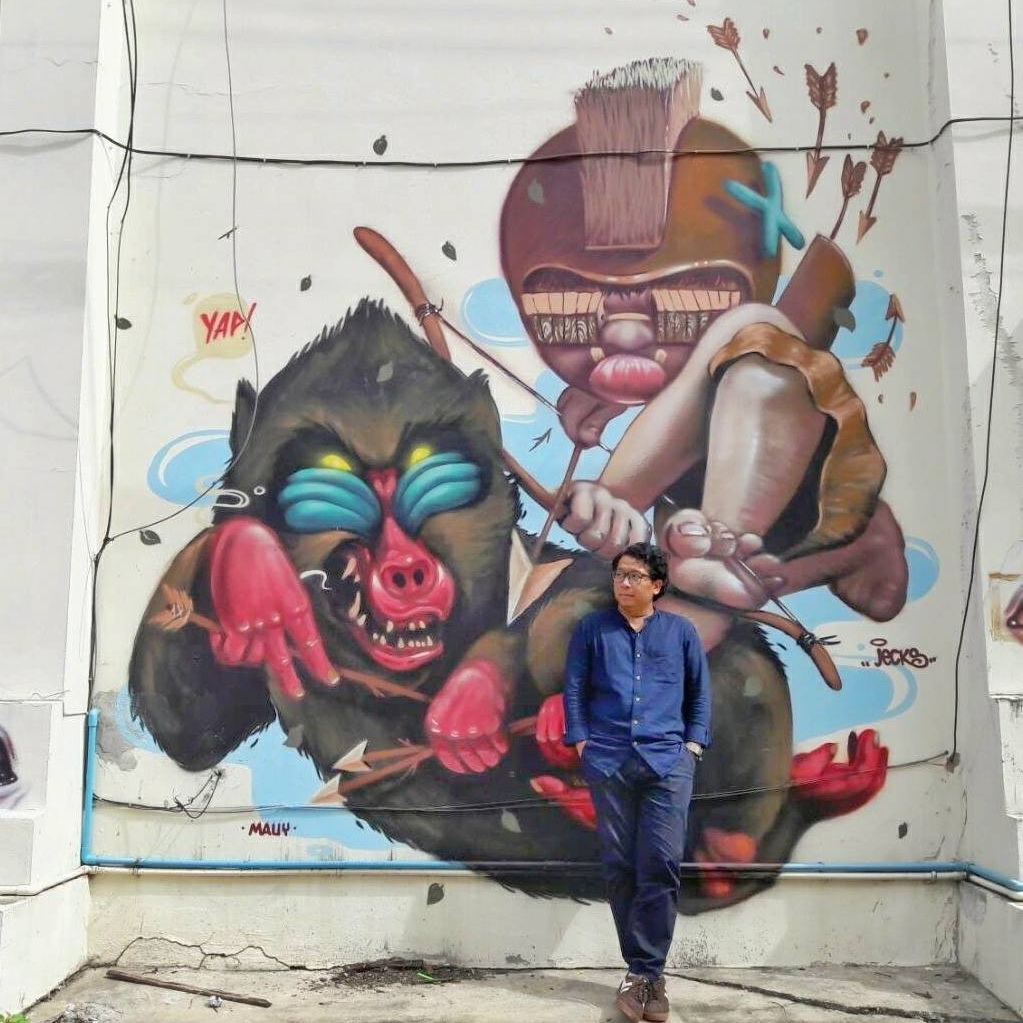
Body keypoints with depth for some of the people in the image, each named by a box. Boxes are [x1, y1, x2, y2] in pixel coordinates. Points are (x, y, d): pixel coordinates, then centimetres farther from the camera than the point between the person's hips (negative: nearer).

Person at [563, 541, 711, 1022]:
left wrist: (695, 742, 6)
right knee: (619, 866, 3)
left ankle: (645, 973, 3)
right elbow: (574, 687, 9)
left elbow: (700, 691, 15)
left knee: (662, 865, -6)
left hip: (668, 761, 0)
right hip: (608, 760, 1)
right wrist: (580, 740, 1)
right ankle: (644, 971, 15)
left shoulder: (681, 631, 10)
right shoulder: (592, 628, 9)